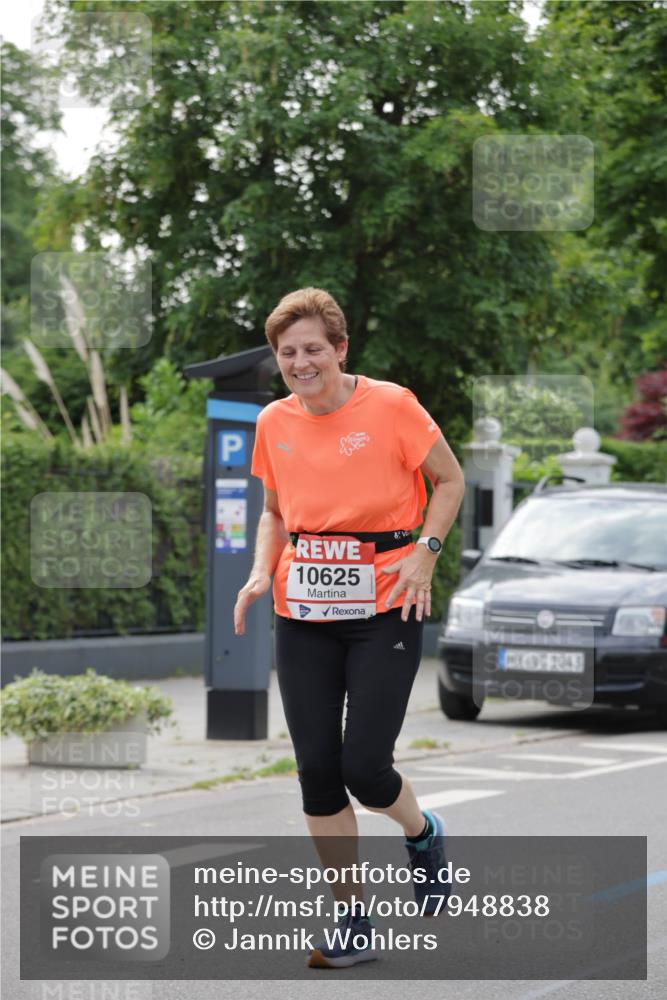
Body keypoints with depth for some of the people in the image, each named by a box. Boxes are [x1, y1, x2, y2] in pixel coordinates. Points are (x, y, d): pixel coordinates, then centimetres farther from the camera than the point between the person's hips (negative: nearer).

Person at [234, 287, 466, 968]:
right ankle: (353, 924, 13)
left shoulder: (391, 407, -8)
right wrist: (262, 571, 2)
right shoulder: (273, 423, 6)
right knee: (317, 768, 0)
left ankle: (422, 834, 26)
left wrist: (424, 554, -10)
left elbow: (450, 480, 3)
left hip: (383, 610, -4)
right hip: (302, 618, 4)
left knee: (364, 765, -11)